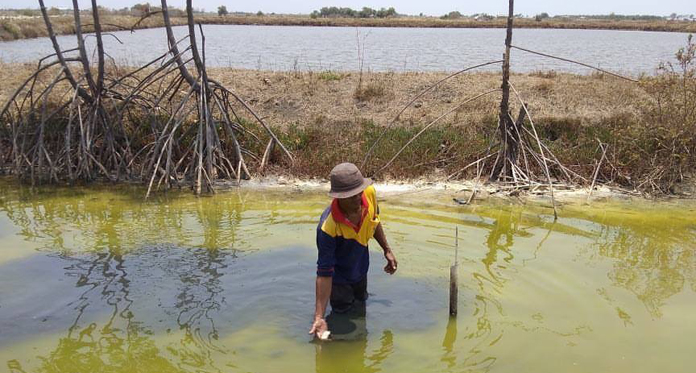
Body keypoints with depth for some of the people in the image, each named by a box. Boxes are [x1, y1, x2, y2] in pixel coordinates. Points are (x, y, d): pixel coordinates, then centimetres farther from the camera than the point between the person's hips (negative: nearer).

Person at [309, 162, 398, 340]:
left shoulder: (369, 194, -27)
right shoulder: (328, 227, -42)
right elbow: (324, 273, -36)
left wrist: (387, 249, 4)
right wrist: (319, 317, -37)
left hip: (361, 268, 5)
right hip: (340, 277, -5)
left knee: (361, 304, 29)